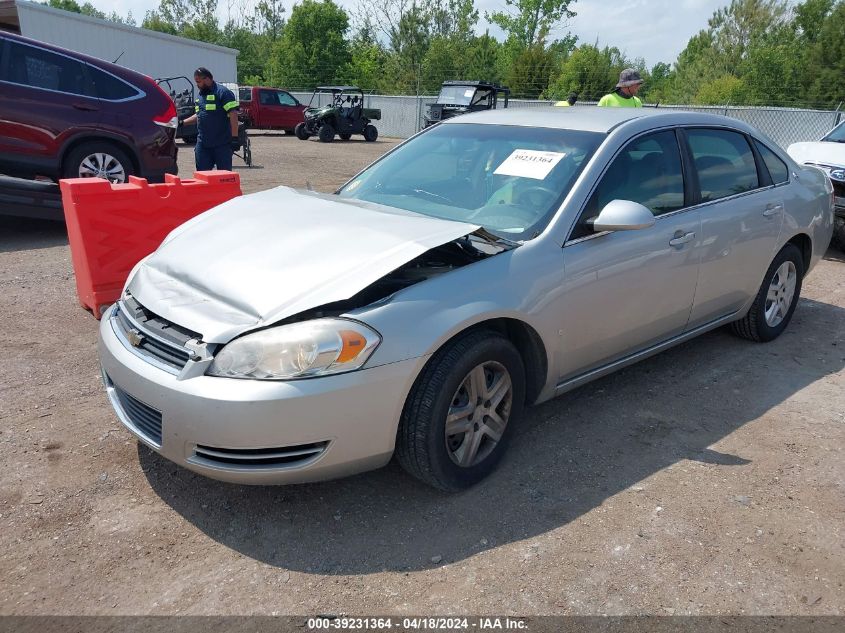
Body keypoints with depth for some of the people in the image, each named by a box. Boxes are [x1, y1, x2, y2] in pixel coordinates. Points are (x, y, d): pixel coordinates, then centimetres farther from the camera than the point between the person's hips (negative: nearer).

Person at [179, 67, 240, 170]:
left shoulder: (223, 92, -8)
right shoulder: (200, 95, 17)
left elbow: (233, 115, -14)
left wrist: (234, 137, -20)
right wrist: (182, 122, 20)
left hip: (222, 143, -7)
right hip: (203, 143, 7)